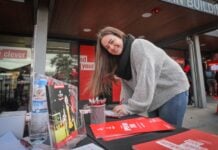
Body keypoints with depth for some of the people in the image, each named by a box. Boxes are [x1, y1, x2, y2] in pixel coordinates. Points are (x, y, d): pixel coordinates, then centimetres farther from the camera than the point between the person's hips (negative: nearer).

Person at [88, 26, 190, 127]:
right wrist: (125, 105, -13)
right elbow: (127, 85, 1)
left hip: (173, 92, -7)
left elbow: (146, 80, -28)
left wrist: (130, 107, -27)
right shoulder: (121, 61, 6)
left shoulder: (139, 45, -18)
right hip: (154, 99, 7)